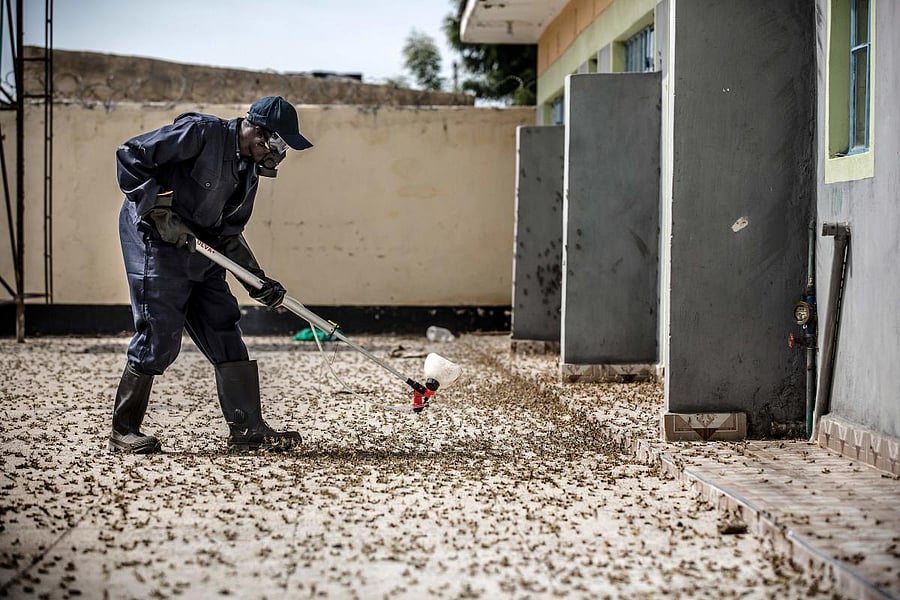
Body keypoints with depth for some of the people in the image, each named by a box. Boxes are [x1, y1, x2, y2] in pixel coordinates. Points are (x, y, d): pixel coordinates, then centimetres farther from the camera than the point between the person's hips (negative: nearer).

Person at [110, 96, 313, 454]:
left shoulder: (248, 169, 10)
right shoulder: (201, 132, -16)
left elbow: (229, 233, 13)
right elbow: (130, 156, -19)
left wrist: (257, 279, 2)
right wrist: (161, 212, -23)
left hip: (199, 250, 9)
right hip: (153, 240, -9)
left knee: (225, 333, 5)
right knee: (160, 336, -8)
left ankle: (247, 429, 8)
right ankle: (123, 432, 5)